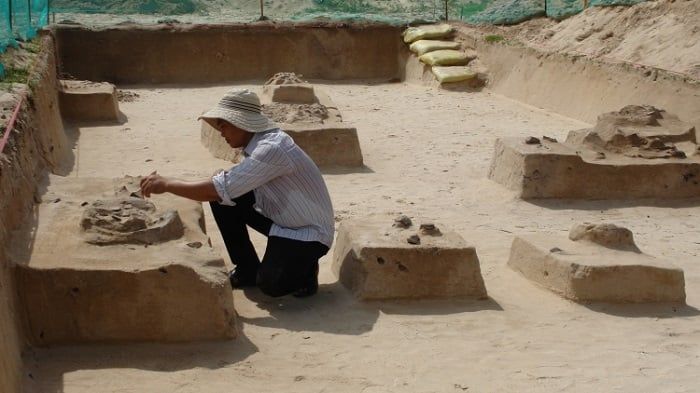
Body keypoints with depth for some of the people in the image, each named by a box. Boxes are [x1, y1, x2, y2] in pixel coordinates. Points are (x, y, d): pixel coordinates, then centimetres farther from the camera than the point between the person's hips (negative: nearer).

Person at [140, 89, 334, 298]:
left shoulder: (272, 149, -29)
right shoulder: (256, 144, -1)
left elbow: (221, 189, -33)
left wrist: (167, 184, -26)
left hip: (309, 232, -8)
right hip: (280, 219, 8)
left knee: (271, 283, -29)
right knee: (223, 200, -6)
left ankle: (305, 268, 5)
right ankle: (247, 269, 9)